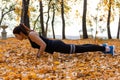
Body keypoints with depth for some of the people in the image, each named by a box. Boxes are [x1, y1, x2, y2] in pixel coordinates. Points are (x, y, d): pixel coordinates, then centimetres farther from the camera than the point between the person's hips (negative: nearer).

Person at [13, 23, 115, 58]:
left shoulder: (31, 35, -21)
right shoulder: (29, 34, 9)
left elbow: (43, 45, -29)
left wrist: (38, 56, -18)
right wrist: (39, 52, 18)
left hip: (57, 47, -9)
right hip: (55, 45, 9)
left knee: (82, 49, -2)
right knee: (80, 48, 19)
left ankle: (107, 48, 7)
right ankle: (103, 46, 30)